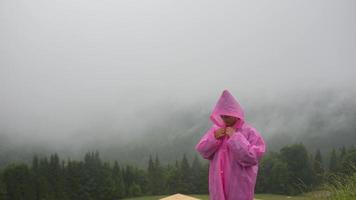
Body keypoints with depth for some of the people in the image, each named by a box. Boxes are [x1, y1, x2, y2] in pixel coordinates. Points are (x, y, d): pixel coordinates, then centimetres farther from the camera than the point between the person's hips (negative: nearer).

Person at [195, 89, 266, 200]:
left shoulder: (249, 131, -10)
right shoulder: (215, 129, 5)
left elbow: (252, 156, -19)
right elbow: (201, 150, 5)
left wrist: (235, 137, -21)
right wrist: (213, 138, -12)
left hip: (239, 183, -5)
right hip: (219, 182, 5)